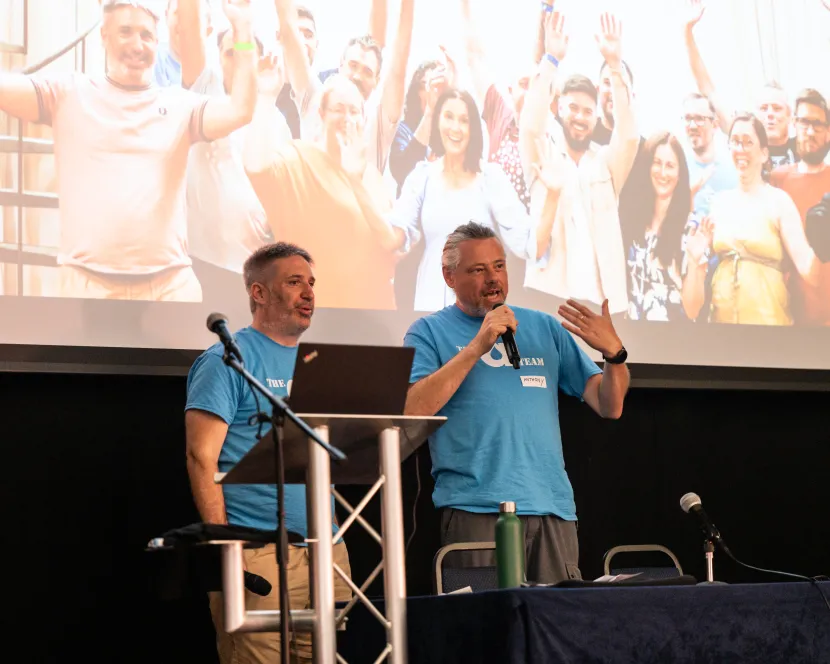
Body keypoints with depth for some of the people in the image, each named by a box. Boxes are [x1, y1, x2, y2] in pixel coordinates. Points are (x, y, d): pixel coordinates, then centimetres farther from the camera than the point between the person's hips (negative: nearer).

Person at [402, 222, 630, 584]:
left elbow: (610, 407, 13)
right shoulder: (429, 332, 7)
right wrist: (477, 346, -13)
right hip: (476, 509, -3)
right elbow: (412, 410, -11)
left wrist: (614, 351, -7)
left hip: (553, 505, 4)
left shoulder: (544, 327, 16)